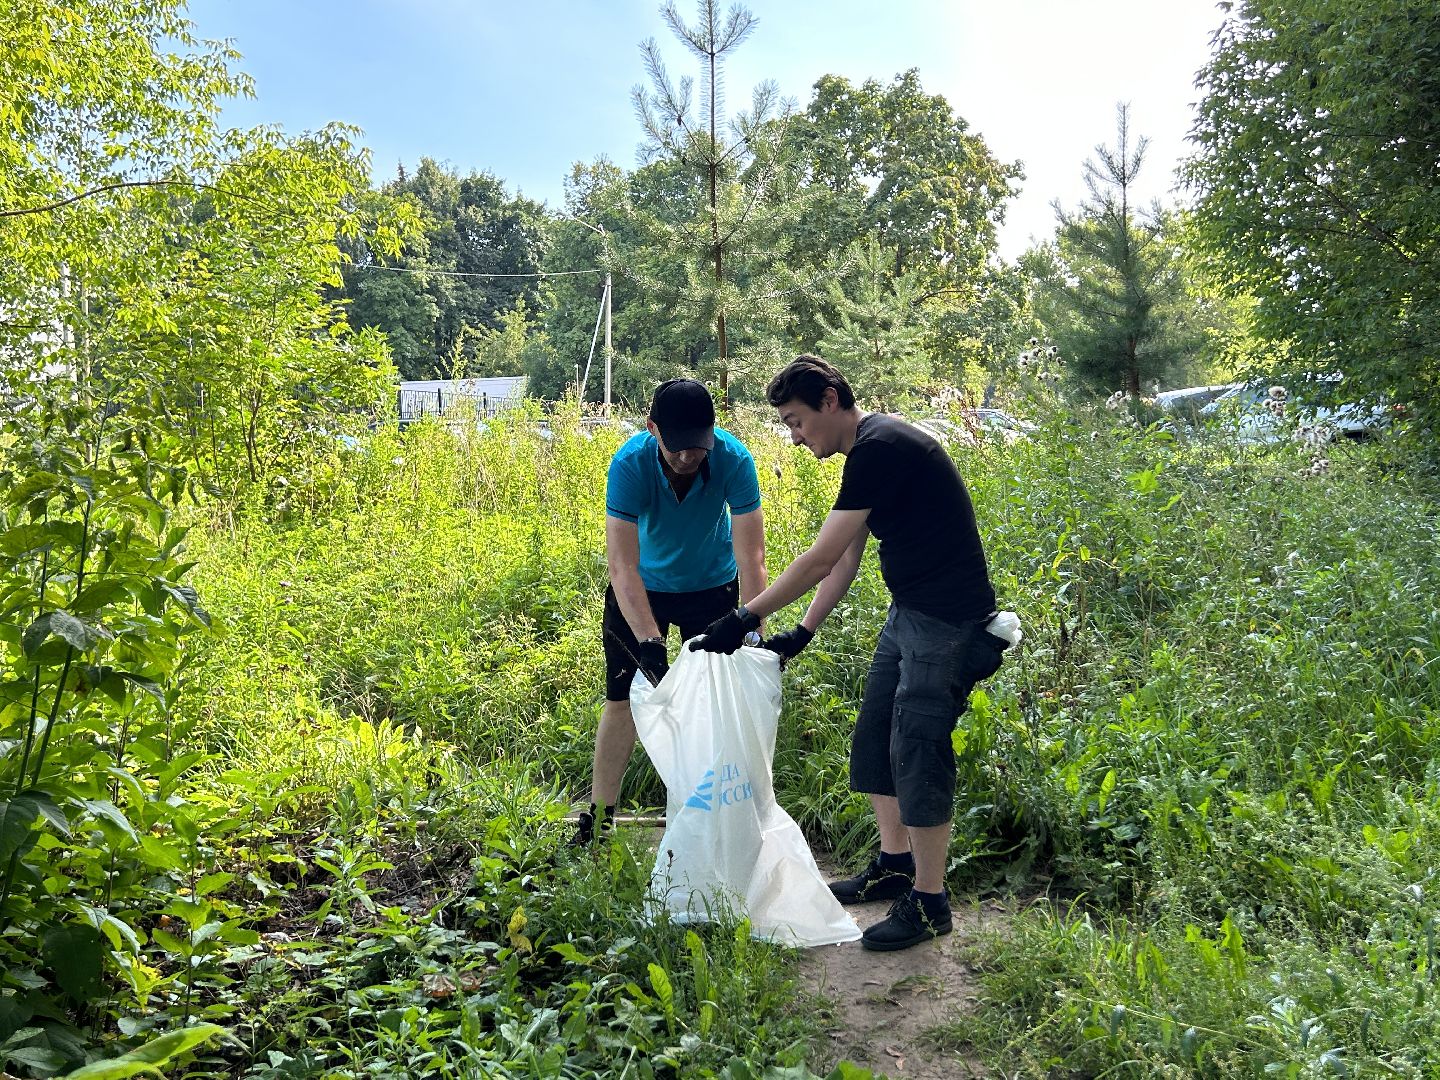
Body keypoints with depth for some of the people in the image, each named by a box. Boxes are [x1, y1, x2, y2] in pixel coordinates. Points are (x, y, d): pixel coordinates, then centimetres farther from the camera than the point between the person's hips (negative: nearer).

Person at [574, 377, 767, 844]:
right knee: (623, 697, 2)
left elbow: (751, 557, -31)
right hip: (642, 587, 0)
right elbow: (622, 564, -37)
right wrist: (649, 641, -46)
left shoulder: (733, 459, -30)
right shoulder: (630, 464, -32)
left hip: (712, 585, 1)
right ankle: (599, 811, 14)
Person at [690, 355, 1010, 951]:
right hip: (909, 612, 10)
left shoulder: (880, 447, -20)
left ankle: (929, 903, 9)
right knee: (874, 741, 15)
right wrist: (803, 631, 12)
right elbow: (846, 558, 16)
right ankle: (894, 866, 30)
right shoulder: (870, 450, 12)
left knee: (917, 753, -4)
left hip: (947, 621, -10)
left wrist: (746, 617, -19)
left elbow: (821, 558, -23)